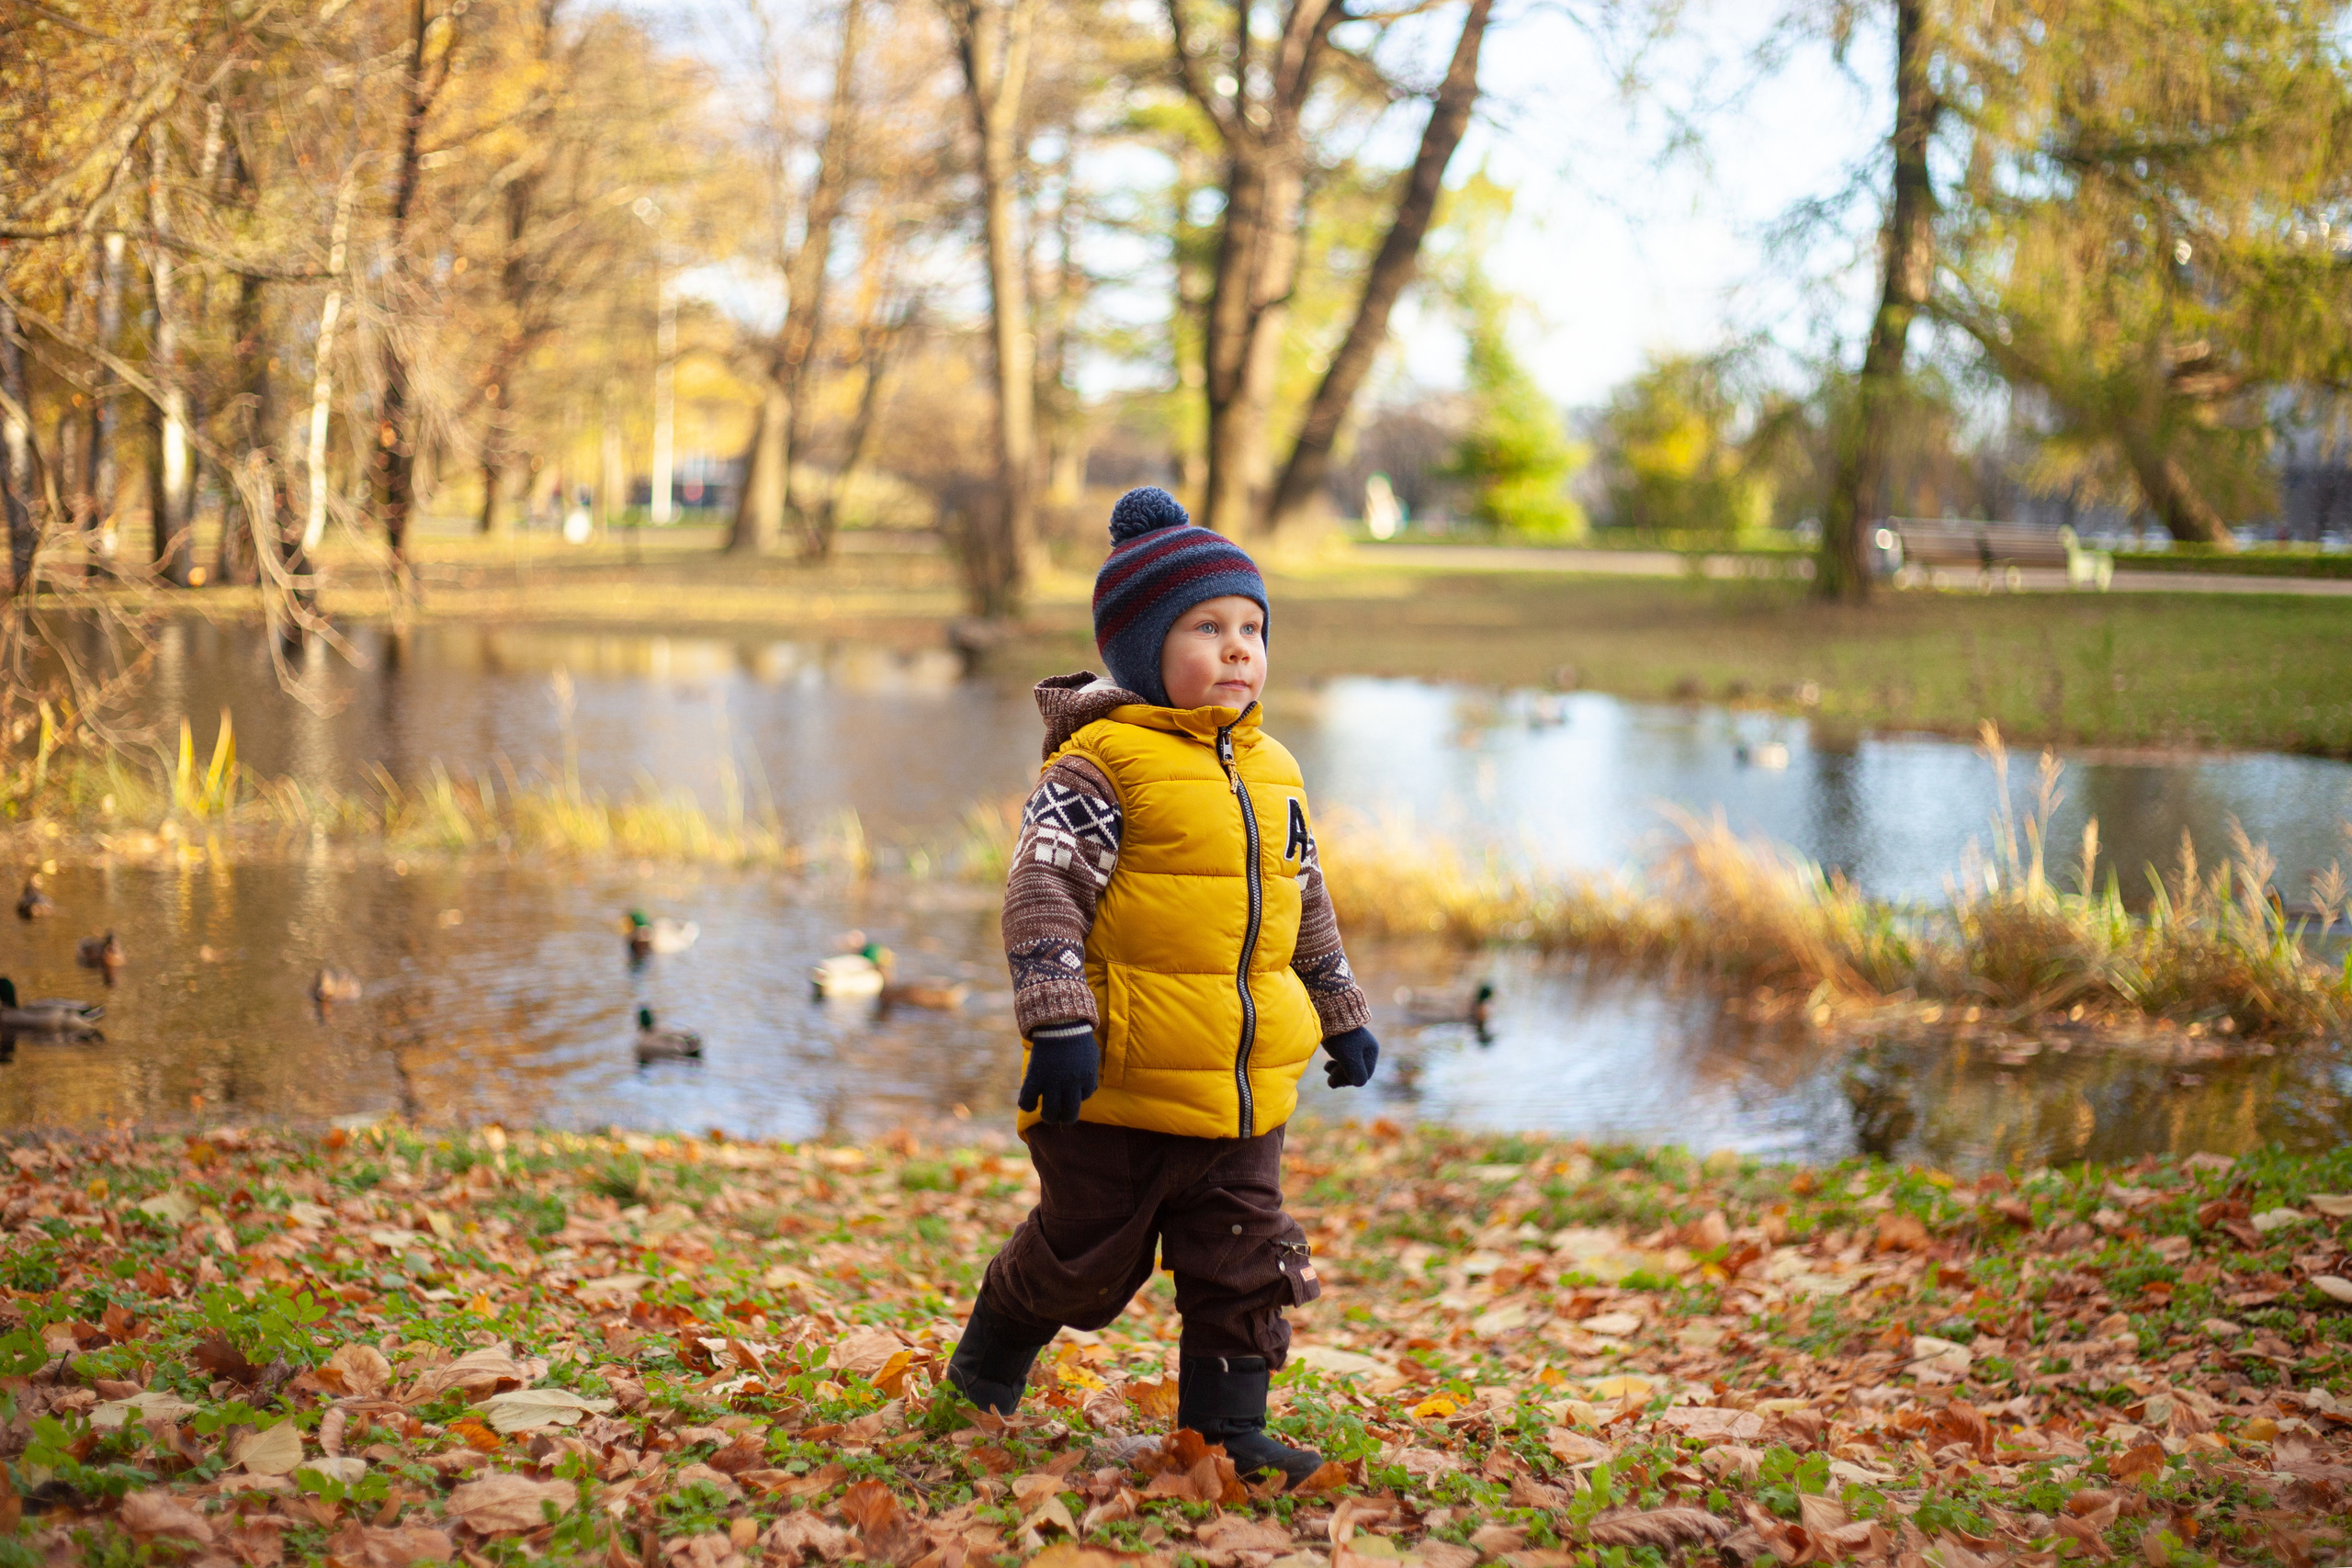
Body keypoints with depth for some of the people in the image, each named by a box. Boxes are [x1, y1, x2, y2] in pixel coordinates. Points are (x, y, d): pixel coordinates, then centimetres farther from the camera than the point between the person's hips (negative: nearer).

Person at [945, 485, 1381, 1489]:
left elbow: (1307, 910, 23)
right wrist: (1060, 1026, -26)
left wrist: (1343, 1017, 24)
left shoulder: (1272, 773, 12)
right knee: (1088, 1257, 10)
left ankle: (1227, 1425, 18)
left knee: (1244, 1264, 6)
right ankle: (987, 1366, 35)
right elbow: (1042, 895, -19)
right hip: (1121, 1086, -6)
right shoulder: (1103, 766, -12)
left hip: (1245, 1088, 6)